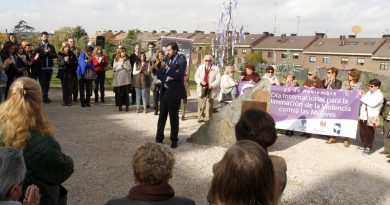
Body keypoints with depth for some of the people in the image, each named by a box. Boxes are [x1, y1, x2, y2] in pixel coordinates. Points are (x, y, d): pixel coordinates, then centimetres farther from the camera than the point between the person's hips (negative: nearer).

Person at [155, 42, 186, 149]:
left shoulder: (181, 60, -7)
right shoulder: (167, 60, 11)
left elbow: (179, 75, -20)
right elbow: (159, 74, 5)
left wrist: (167, 70, -12)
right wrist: (167, 77, -13)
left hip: (174, 93, -5)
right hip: (164, 92, 5)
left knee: (173, 117, 5)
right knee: (162, 116, 10)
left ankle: (174, 140, 18)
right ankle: (159, 138, 20)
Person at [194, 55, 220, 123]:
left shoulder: (216, 68, -1)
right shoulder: (201, 67, 9)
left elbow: (218, 79, -5)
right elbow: (196, 76, 8)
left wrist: (212, 85, -18)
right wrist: (201, 81, -11)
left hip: (210, 89, -2)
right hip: (202, 88, 2)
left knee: (209, 104, 0)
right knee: (201, 104, 4)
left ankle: (207, 118, 8)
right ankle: (200, 117, 14)